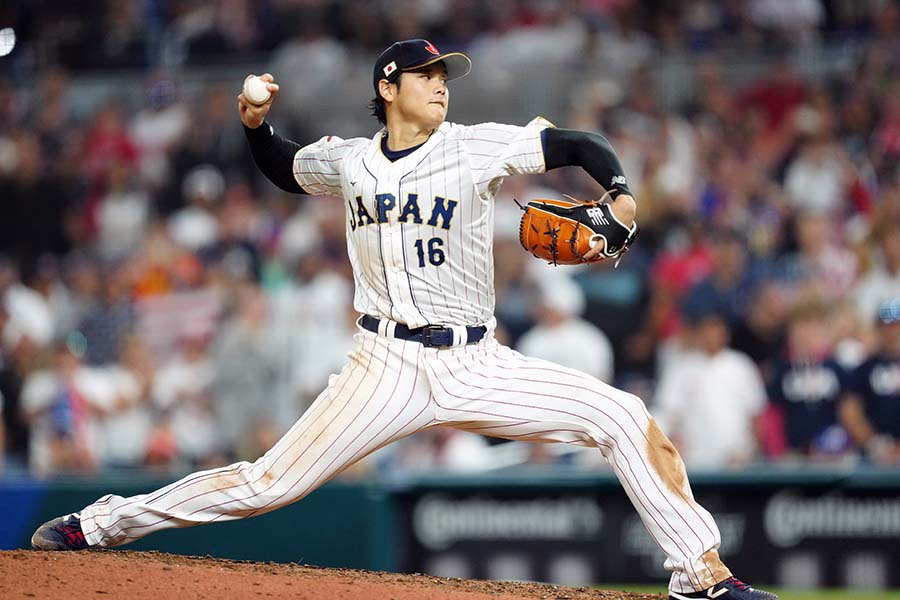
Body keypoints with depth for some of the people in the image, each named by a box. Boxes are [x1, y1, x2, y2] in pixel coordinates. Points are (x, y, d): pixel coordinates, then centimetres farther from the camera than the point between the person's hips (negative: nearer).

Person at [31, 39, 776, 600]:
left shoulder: (477, 147, -1)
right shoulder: (348, 160, 6)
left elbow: (582, 146, -2)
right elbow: (283, 168, 27)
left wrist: (620, 195, -21)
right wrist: (255, 123, 7)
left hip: (476, 366, 0)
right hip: (387, 368, 0)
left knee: (627, 419, -14)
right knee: (269, 483, -8)